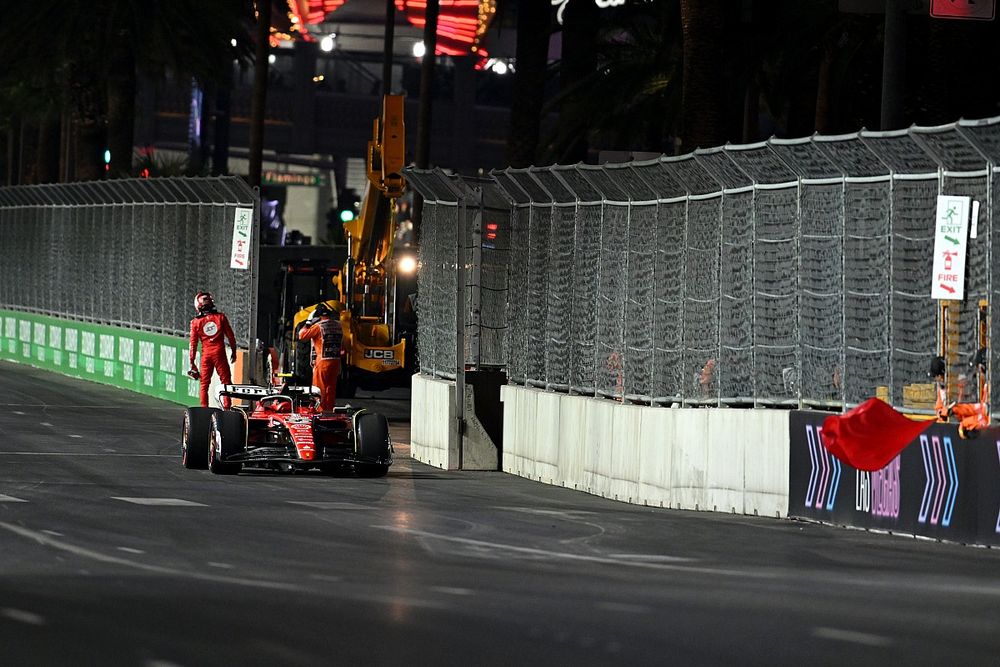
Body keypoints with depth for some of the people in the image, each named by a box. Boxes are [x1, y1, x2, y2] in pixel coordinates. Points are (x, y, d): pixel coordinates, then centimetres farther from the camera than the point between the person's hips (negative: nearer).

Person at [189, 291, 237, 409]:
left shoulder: (196, 322, 1)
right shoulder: (221, 317, 0)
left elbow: (193, 343, 3)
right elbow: (230, 336, 4)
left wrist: (192, 362, 8)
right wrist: (233, 351, 16)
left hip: (206, 354, 1)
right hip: (219, 353, -1)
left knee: (204, 383, 8)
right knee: (225, 380, 4)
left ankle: (204, 408, 4)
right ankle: (227, 406, -3)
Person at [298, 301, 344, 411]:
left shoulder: (318, 326, -11)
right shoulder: (338, 326, 8)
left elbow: (302, 335, -7)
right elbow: (342, 346, 18)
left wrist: (308, 323, 0)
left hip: (322, 361, -6)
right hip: (336, 361, 6)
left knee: (320, 389, -1)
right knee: (331, 388, 13)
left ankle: (320, 410, -4)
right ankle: (330, 410, 17)